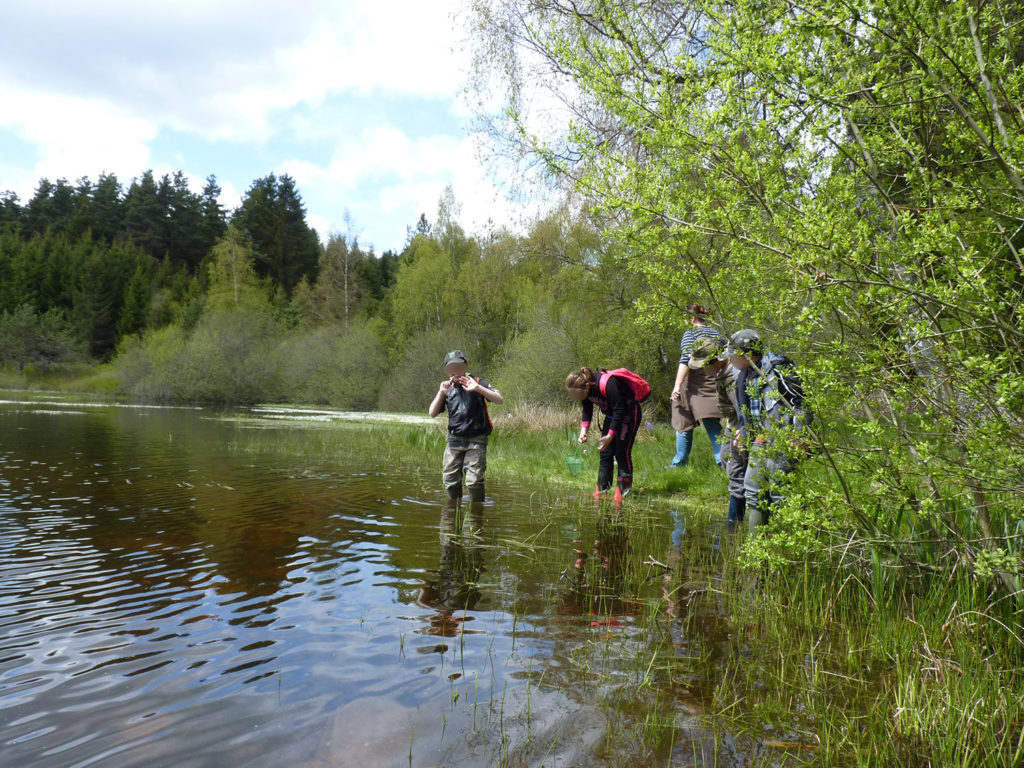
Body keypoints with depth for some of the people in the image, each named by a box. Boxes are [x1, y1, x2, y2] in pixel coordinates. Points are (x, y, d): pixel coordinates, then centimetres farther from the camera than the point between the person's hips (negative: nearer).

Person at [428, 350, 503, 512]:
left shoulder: (477, 382, 1)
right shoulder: (447, 387, 11)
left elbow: (499, 399, -11)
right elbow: (432, 413, 2)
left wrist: (478, 388, -22)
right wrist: (441, 393, -10)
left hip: (476, 439, -4)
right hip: (454, 439, 4)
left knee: (474, 479, -11)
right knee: (450, 479, 6)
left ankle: (477, 509, 5)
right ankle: (454, 505, 27)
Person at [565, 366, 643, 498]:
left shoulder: (608, 385, -34)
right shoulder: (585, 389, -11)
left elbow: (620, 412, -28)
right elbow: (587, 410, 1)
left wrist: (610, 436, -29)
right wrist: (583, 430, -15)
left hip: (629, 412, -8)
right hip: (611, 415, 8)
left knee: (622, 452, -12)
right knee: (605, 453, 4)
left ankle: (624, 489, -5)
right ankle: (601, 490, 9)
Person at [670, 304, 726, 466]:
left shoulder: (690, 334, -5)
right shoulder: (718, 335, 14)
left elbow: (685, 361, -16)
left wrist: (677, 386, -19)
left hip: (693, 385, -5)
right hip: (713, 385, 5)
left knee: (684, 425, 6)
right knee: (714, 425, 3)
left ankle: (680, 462, 14)